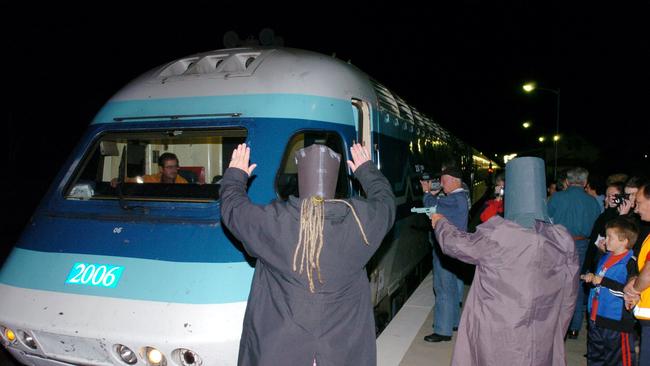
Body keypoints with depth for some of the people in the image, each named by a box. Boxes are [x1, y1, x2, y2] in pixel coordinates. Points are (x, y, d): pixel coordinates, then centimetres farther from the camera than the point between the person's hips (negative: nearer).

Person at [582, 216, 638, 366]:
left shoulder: (630, 263, -15)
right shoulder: (606, 258, 11)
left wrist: (603, 281, -23)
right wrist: (592, 278, 5)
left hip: (617, 324, -9)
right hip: (596, 319, 9)